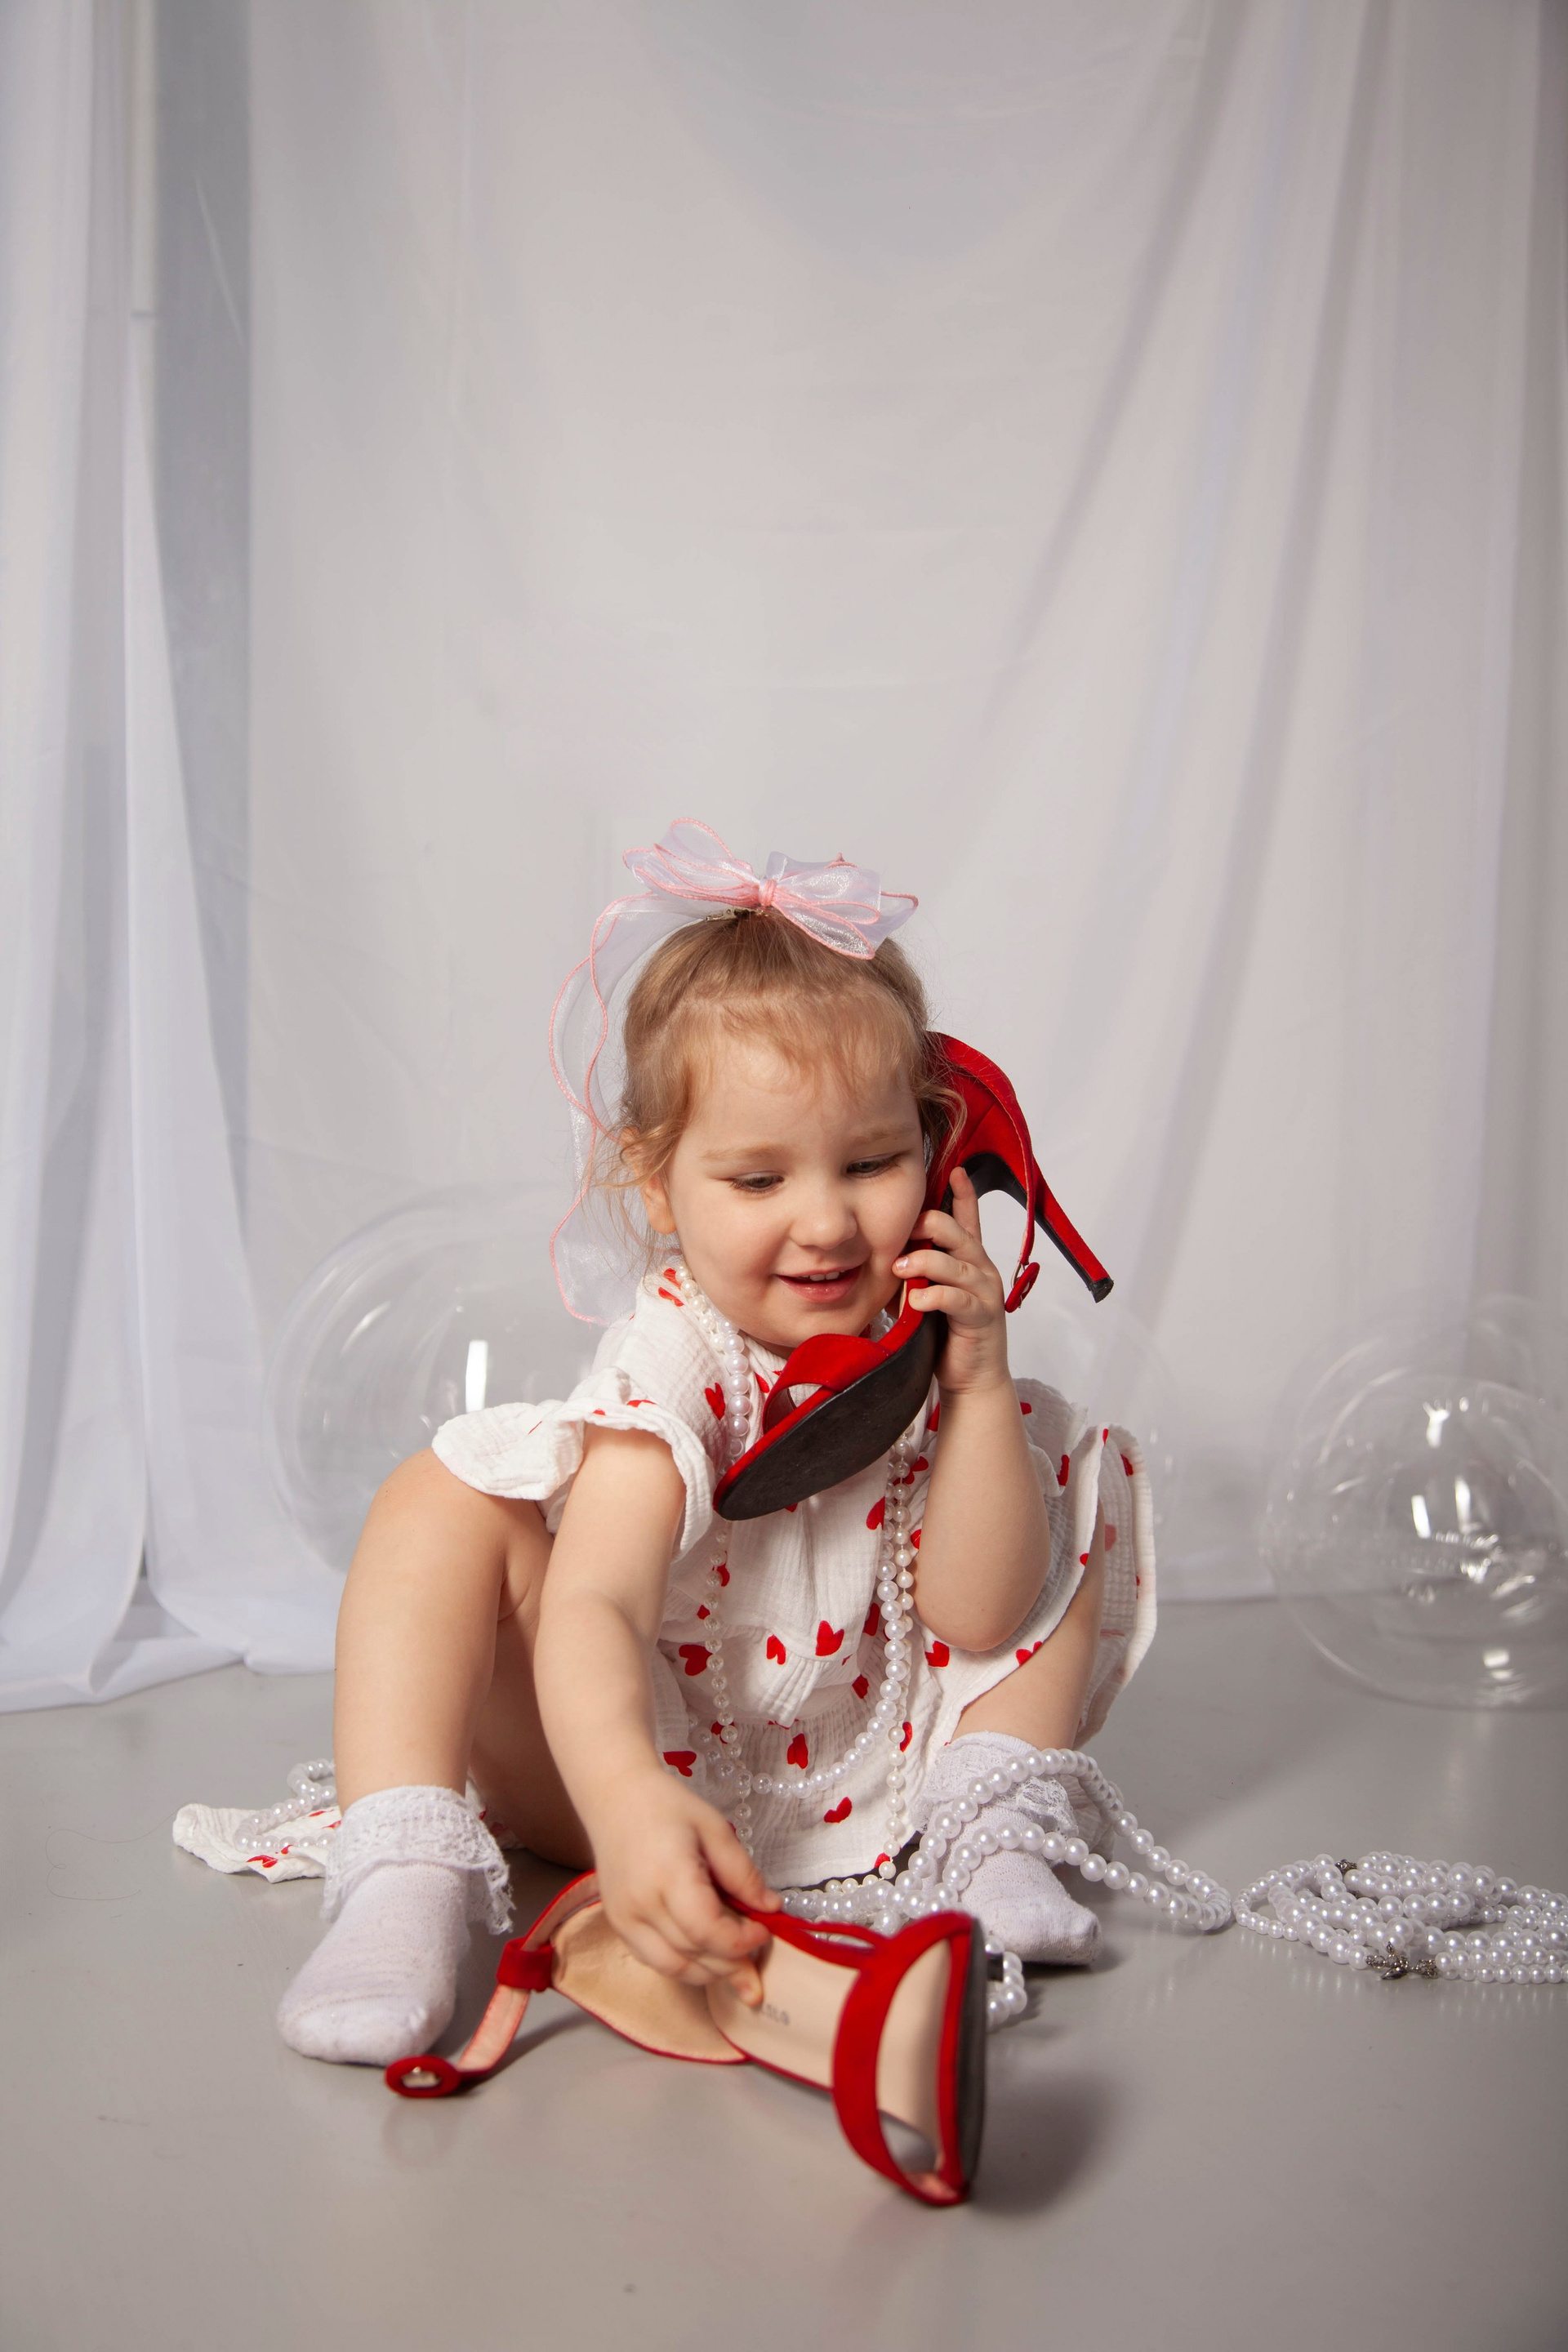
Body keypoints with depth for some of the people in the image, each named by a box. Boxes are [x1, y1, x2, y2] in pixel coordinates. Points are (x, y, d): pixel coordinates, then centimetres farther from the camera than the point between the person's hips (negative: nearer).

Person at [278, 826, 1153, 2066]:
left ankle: (997, 1818, -8)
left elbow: (980, 1619, -15)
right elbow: (589, 1605, -41)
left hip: (862, 1770, 4)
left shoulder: (923, 1337, -10)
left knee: (1075, 1489, -4)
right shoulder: (674, 1360, -25)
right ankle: (406, 1875, -32)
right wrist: (629, 1803, -61)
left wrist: (981, 1385, -25)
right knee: (444, 1502, -26)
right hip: (650, 1768, -4)